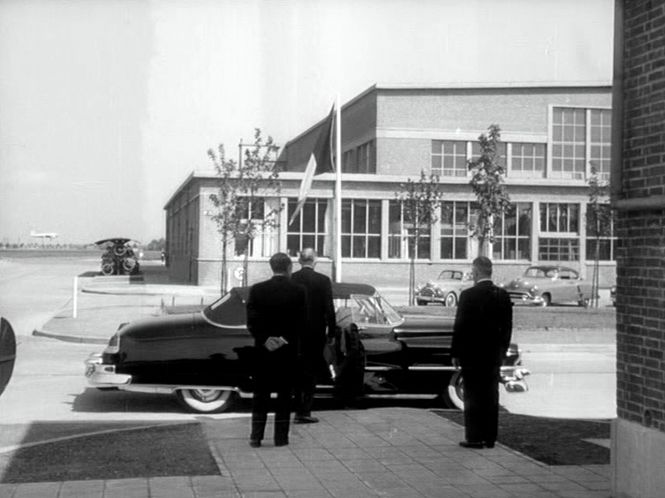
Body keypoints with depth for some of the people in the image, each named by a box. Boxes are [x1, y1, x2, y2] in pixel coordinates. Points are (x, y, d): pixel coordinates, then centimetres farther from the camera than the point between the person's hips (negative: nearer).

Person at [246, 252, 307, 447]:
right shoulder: (298, 291, -6)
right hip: (288, 350, -1)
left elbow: (252, 321, -8)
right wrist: (287, 341, -3)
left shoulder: (257, 290, -4)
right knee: (284, 394, 7)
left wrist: (265, 340, -7)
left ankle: (256, 436, 7)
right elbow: (301, 322, -7)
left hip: (263, 349, 1)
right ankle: (281, 436, 8)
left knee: (260, 394, 9)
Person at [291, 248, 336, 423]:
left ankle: (298, 409, 18)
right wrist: (331, 333, 0)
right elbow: (329, 309, -8)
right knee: (311, 372, 5)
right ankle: (304, 411, 2)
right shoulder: (323, 280, -8)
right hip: (315, 333, -2)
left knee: (297, 371, 15)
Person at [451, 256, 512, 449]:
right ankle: (490, 437, 14)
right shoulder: (503, 295, 3)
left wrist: (455, 353, -4)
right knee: (491, 396, 9)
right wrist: (502, 350, 16)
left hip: (472, 354, -5)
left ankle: (475, 438, 1)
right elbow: (507, 326, 7)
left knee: (473, 397, 0)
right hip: (494, 354, 5)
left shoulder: (468, 295, -13)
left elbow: (460, 326, -11)